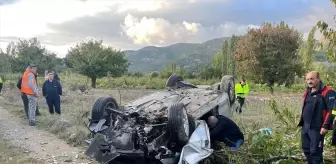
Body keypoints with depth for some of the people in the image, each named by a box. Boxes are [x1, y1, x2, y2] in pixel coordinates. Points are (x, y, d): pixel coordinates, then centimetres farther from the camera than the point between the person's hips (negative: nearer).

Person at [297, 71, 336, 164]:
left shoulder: (327, 92, -11)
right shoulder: (307, 92, 14)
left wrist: (325, 126, -20)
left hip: (317, 128, -8)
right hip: (305, 127, 8)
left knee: (315, 152, -3)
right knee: (306, 150, 16)